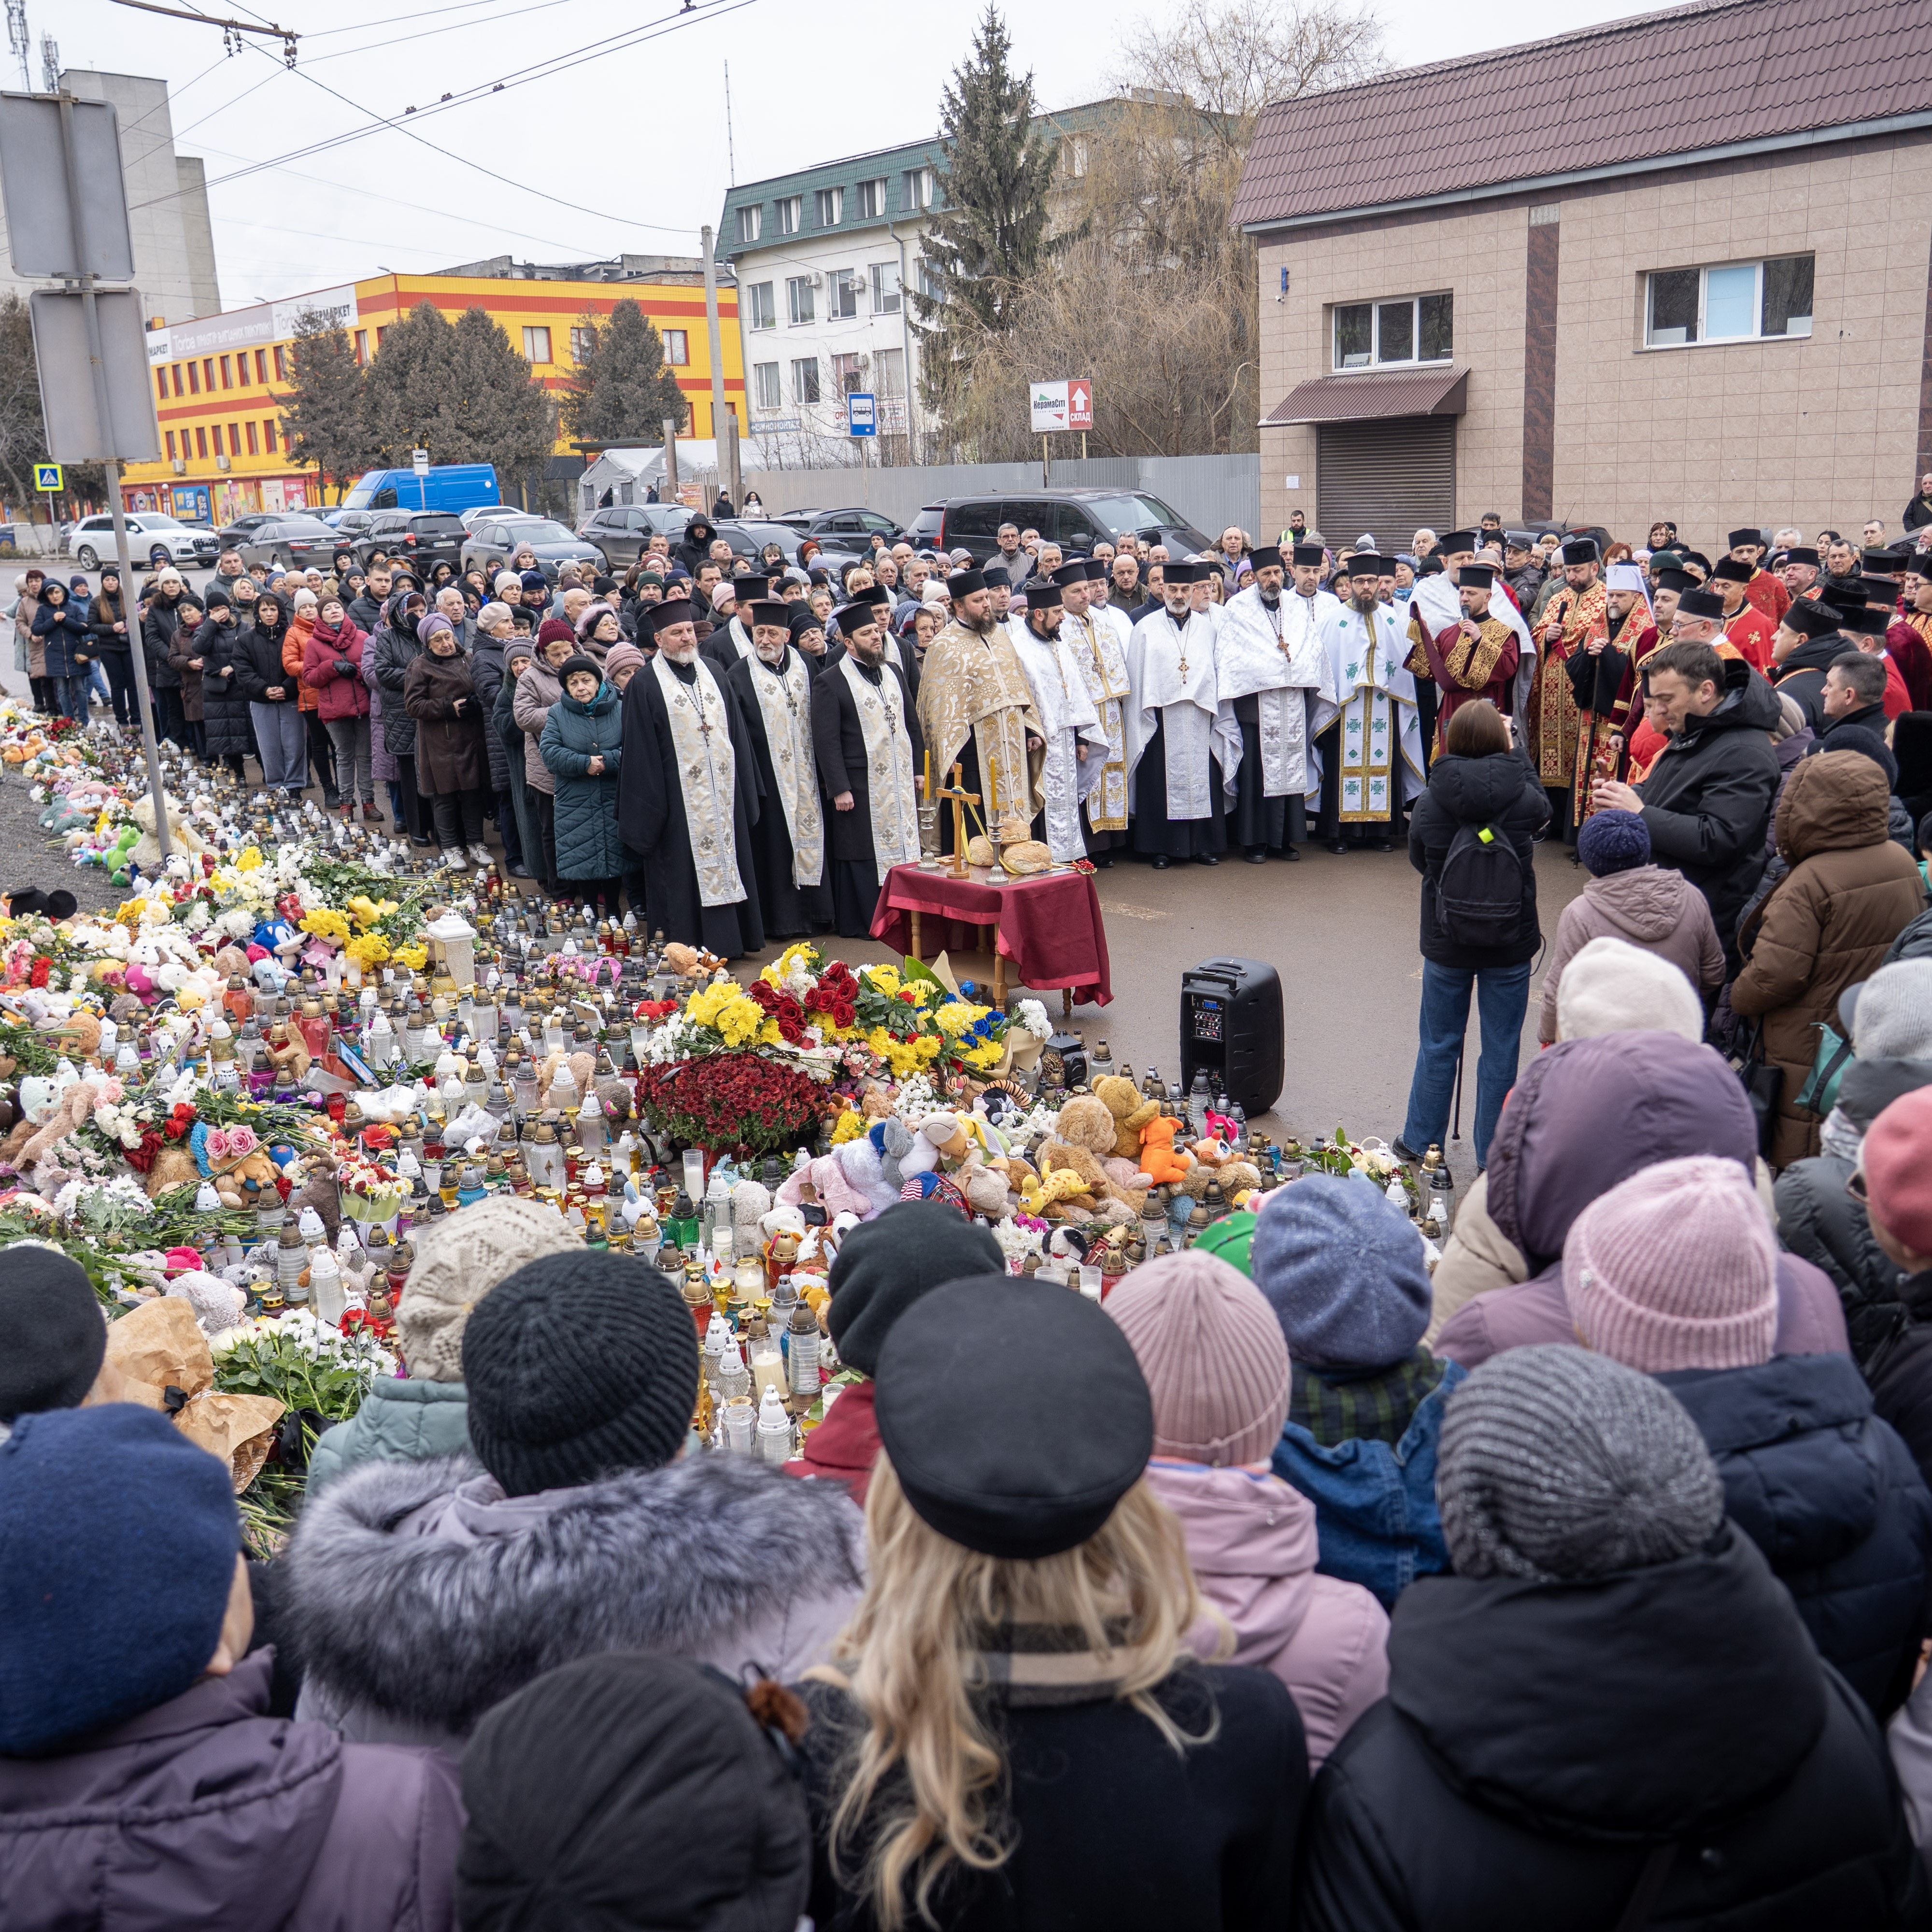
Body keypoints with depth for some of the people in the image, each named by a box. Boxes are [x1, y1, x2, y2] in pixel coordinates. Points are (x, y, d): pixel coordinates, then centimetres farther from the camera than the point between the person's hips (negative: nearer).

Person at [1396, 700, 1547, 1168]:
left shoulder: (1429, 803, -14)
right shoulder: (1522, 799, -15)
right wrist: (1513, 751, 17)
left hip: (1446, 945, 1)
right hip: (1510, 947, -1)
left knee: (1438, 1046, 16)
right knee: (1501, 1050, 11)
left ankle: (1420, 1143, 29)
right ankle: (1493, 1158, 20)